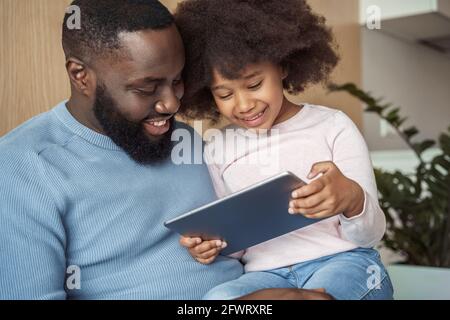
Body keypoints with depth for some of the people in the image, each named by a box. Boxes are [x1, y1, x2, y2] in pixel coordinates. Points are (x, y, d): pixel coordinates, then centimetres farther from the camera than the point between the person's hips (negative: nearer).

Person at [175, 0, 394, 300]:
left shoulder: (332, 126, 1)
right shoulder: (217, 151, 8)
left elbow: (371, 235, -1)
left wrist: (352, 199, -24)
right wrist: (213, 246, -5)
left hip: (344, 261, -2)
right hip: (266, 273, 2)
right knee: (220, 297, -31)